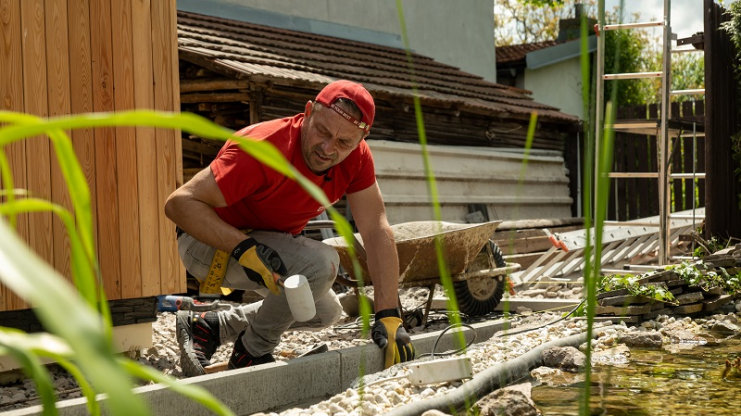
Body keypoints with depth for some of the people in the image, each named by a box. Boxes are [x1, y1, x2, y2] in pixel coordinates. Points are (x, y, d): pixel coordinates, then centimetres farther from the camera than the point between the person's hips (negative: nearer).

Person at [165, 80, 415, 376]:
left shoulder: (356, 158, -13)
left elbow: (377, 232, -14)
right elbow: (180, 203, -33)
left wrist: (388, 317, -21)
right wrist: (244, 249, -42)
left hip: (269, 240, 8)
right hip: (208, 241, -7)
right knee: (320, 263, -28)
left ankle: (210, 327, 14)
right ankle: (252, 352, -5)